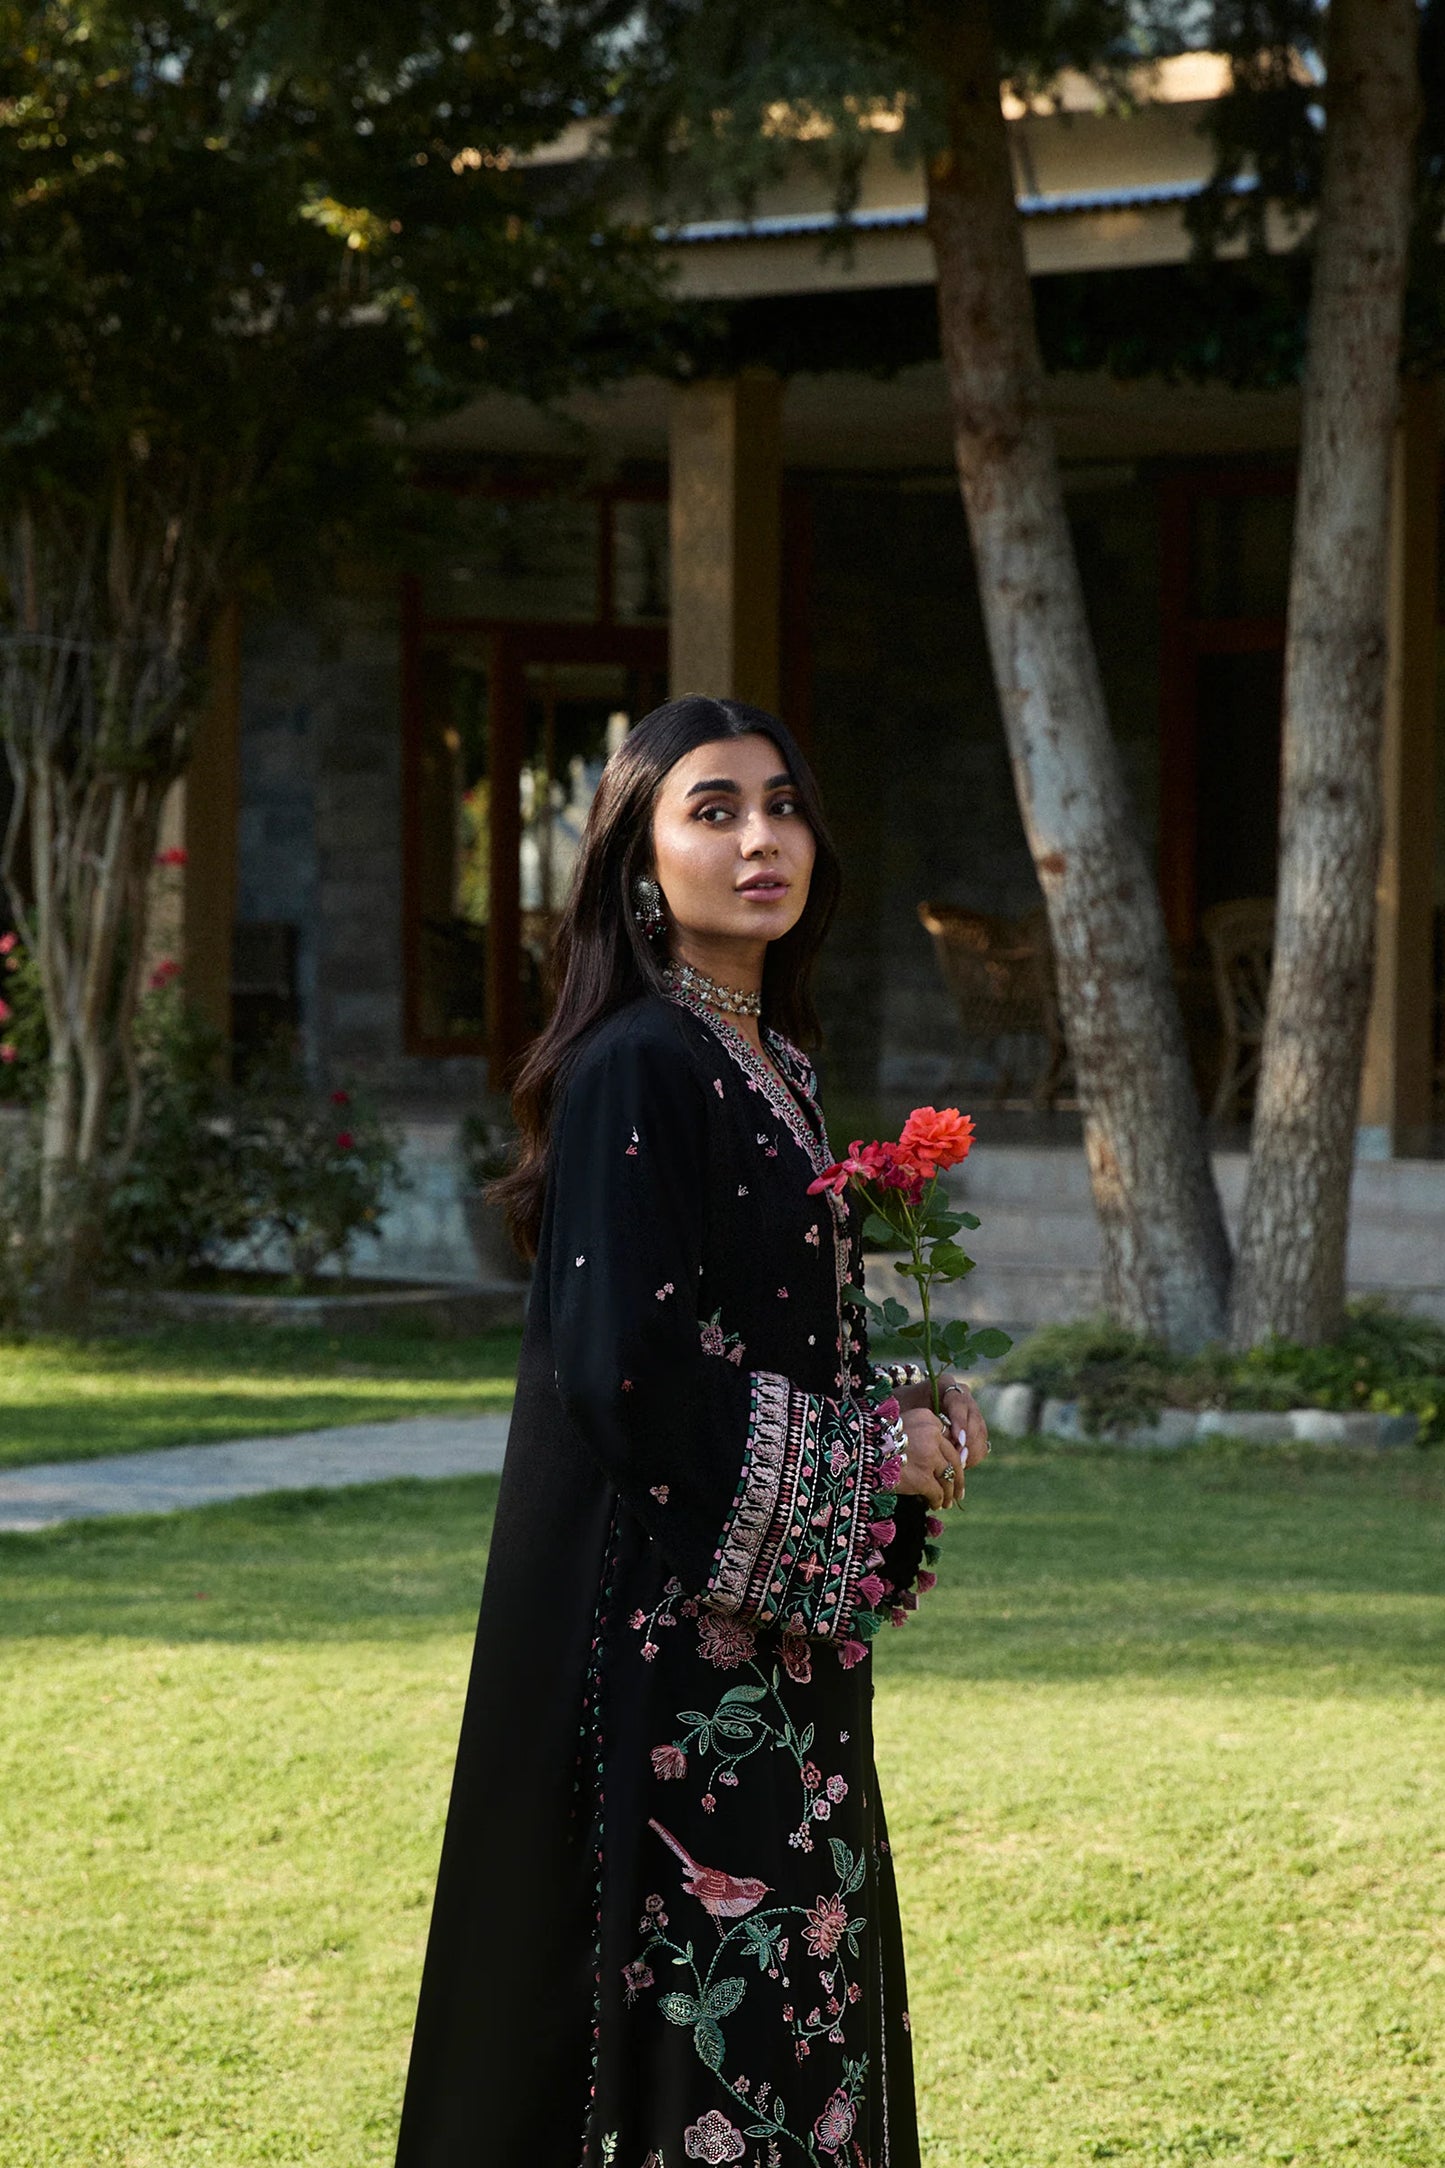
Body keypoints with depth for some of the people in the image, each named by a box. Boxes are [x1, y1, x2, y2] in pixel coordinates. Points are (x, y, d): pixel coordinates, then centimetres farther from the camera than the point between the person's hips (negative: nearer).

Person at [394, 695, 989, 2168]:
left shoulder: (766, 1061, 13)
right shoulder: (638, 1067, -14)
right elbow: (630, 1377, -21)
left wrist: (906, 1413, 3)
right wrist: (872, 1452, -11)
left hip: (771, 1643, 9)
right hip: (669, 1625, -9)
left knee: (781, 1993, 11)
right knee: (688, 1997, -6)